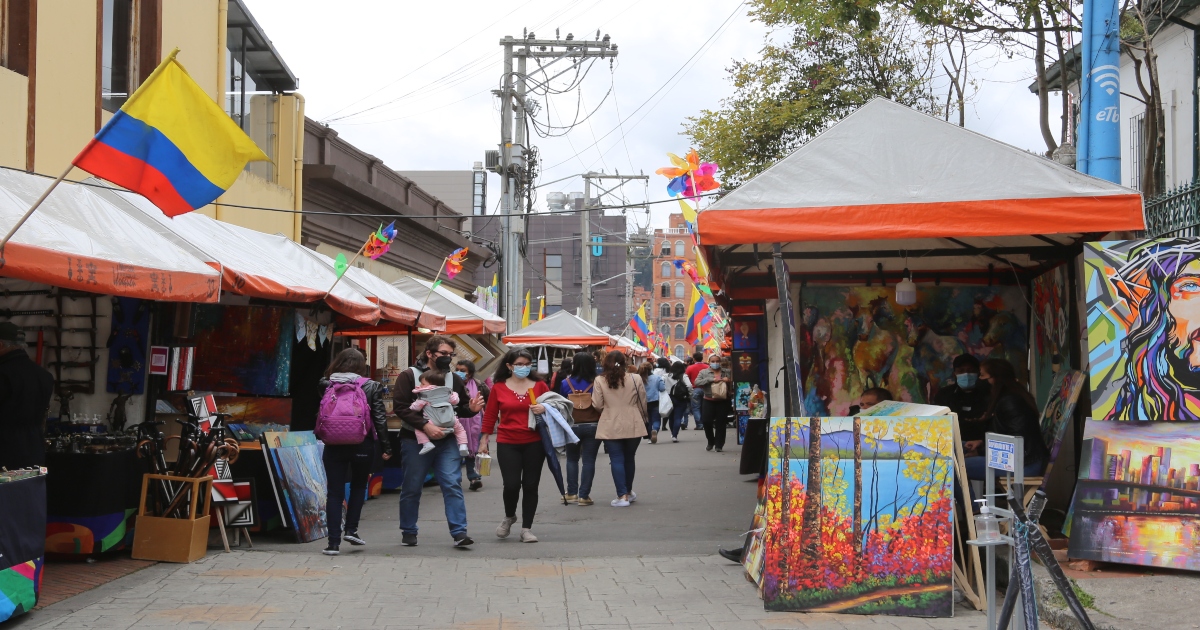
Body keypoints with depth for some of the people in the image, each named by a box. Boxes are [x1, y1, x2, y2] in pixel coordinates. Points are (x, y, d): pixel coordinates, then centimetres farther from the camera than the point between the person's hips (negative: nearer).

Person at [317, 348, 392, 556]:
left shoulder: (326, 385, 0)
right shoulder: (371, 386, -4)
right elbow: (379, 418, -4)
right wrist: (386, 446, 0)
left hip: (334, 445, 1)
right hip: (362, 446, -1)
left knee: (334, 492, 4)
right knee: (359, 486, 20)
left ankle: (334, 541, 1)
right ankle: (351, 529, 13)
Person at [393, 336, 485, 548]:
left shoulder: (455, 379, 11)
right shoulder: (409, 376, -4)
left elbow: (461, 409, 19)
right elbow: (400, 406, -14)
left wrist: (471, 409, -6)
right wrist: (425, 425, -22)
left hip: (447, 441, 3)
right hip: (415, 441, -3)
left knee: (453, 485, -6)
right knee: (411, 489, 7)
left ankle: (459, 532, -6)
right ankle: (408, 532, 21)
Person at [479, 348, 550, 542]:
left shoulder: (539, 386, 4)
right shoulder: (499, 388, 2)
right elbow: (490, 415, 7)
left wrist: (544, 409, -12)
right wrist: (484, 440, 8)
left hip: (534, 443, 1)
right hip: (507, 444, -1)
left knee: (531, 486, 3)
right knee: (512, 485, -8)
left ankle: (527, 528, 15)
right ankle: (509, 517, 23)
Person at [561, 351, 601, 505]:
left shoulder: (566, 383, -5)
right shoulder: (596, 383, -8)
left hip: (572, 426, 1)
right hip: (592, 426, -1)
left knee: (572, 459, 17)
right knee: (589, 461, 4)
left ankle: (571, 493, 16)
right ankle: (584, 495, 1)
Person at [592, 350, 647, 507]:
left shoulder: (600, 381, -5)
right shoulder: (636, 379, -3)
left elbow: (597, 405, -5)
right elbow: (642, 403, 3)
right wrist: (642, 420, 19)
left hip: (611, 427, -2)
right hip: (633, 426, 2)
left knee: (617, 460, 2)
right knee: (629, 458, 17)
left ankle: (622, 496, -5)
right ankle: (629, 492, 31)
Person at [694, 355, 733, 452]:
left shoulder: (727, 372, 7)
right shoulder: (704, 372, 4)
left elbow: (733, 385, 8)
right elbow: (696, 382, -11)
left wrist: (729, 381, -14)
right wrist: (711, 379, -18)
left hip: (723, 401, 0)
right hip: (709, 401, 0)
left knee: (720, 423, 1)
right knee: (707, 421, -7)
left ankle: (719, 445, 11)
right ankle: (711, 442, 16)